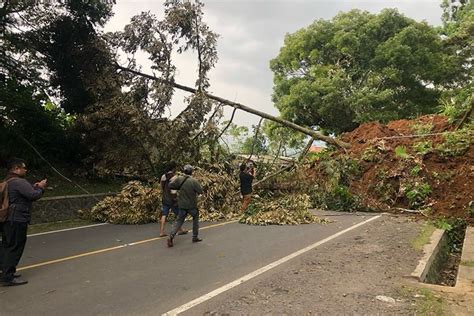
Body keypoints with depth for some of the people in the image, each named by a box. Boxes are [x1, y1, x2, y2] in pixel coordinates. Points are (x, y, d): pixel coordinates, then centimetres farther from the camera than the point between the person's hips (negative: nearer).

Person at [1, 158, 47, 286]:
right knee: (15, 248, -5)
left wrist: (34, 187, 11)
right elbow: (33, 195, -21)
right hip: (17, 220, -11)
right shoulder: (19, 182, -16)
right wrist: (40, 188, -3)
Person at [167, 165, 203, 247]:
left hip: (182, 205, 3)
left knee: (179, 221, 12)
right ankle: (195, 237, 23)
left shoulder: (179, 179, -6)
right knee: (196, 218, 20)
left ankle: (171, 236, -6)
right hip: (191, 205, -3)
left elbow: (170, 185, -1)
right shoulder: (194, 181, -16)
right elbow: (200, 191, -12)